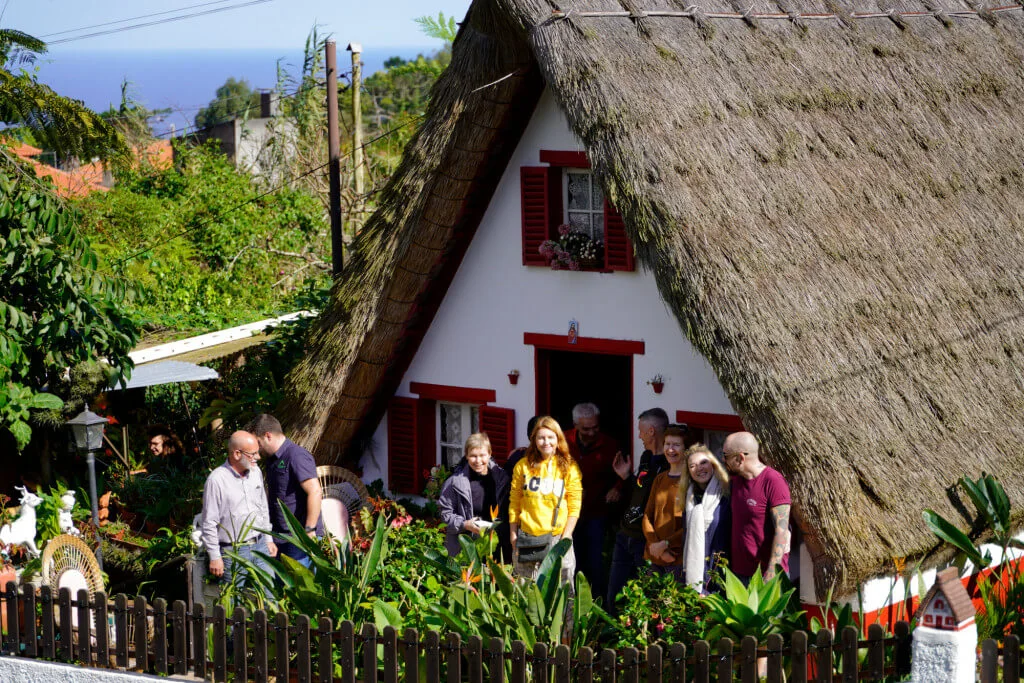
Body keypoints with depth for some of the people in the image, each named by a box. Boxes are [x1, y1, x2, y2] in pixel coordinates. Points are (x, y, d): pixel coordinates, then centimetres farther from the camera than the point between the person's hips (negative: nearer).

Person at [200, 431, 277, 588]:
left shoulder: (255, 472, 7)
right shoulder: (217, 479, -14)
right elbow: (209, 523, -10)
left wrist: (268, 539, 18)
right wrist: (214, 557, -9)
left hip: (260, 546, 6)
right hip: (233, 552, -6)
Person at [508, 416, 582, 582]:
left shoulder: (569, 467, 3)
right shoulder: (523, 466, 6)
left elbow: (574, 507, 1)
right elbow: (514, 505, 8)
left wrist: (565, 539, -6)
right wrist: (514, 537, 3)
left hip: (557, 536, -1)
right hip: (527, 538, 1)